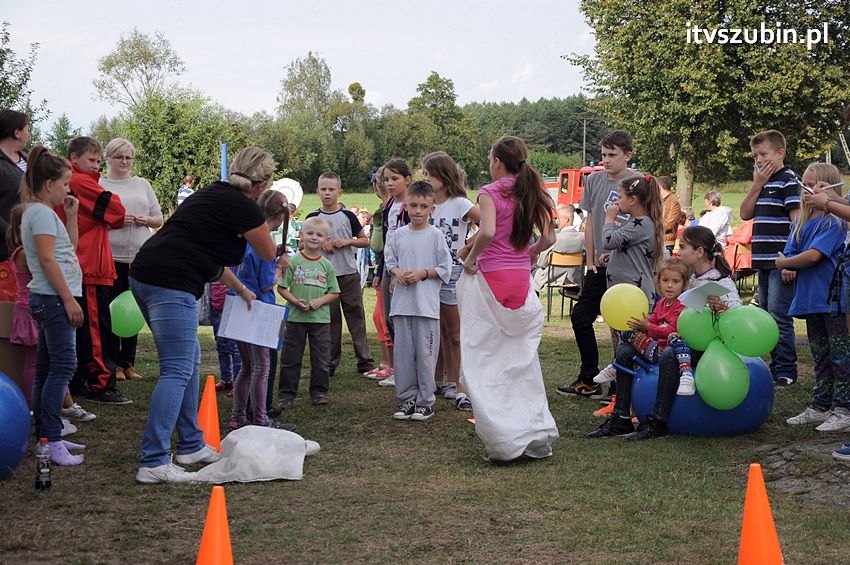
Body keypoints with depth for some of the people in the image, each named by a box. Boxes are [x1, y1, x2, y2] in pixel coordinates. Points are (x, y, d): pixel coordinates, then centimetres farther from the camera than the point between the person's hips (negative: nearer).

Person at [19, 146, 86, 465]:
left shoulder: (39, 211, 18)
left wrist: (71, 215, 16)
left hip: (48, 299, 11)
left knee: (48, 367, 12)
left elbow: (70, 247, 25)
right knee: (63, 365, -14)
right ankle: (51, 441, -18)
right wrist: (69, 299, -20)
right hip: (53, 298, -11)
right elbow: (47, 259, -20)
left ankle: (46, 435, 18)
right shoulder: (42, 212, -12)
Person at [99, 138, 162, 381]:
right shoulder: (99, 185, 3)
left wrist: (146, 220, -4)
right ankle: (114, 363, 5)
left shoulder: (143, 185, 15)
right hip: (111, 256, -4)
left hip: (140, 257, 4)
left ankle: (128, 363, 14)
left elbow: (159, 219, 17)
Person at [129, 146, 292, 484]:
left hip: (144, 275, 10)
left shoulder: (214, 195, 21)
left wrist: (240, 290, 41)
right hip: (171, 285, -10)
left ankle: (191, 446, 27)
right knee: (178, 371, -9)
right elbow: (268, 254, 9)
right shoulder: (245, 208, -6)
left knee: (189, 362, 19)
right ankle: (154, 463, -13)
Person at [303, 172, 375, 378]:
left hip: (349, 274, 0)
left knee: (356, 317, 1)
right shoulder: (313, 217, 4)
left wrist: (348, 241, -9)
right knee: (330, 320, 5)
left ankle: (365, 361, 5)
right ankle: (330, 363, 12)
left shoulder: (347, 216, 3)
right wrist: (321, 243, -8)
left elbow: (365, 241, 9)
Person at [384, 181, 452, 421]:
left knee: (425, 354, 0)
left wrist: (422, 273, -13)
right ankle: (406, 399, 16)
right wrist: (397, 272, -3)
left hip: (426, 305, -4)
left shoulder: (435, 235, -3)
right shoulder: (399, 234, 8)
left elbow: (445, 269, -2)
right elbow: (390, 260, 16)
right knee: (403, 353, 7)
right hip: (401, 303, 4)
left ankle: (425, 401, 9)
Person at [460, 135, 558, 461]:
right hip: (521, 279, 6)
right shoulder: (531, 193, 8)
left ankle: (503, 442, -5)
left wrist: (470, 259, -11)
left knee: (485, 361, 0)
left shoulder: (490, 192, -9)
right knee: (521, 358, 14)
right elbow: (548, 237, 5)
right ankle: (536, 436, 12)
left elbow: (487, 231, -25)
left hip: (490, 276, -6)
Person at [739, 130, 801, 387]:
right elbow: (745, 214, 11)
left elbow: (797, 221, -14)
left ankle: (786, 372, -4)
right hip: (763, 261, 9)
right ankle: (776, 366, 20)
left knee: (779, 316, -9)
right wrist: (757, 185, 0)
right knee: (767, 315, 12)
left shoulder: (788, 180, -8)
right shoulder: (763, 181, 18)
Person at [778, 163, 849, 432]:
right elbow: (790, 253, 9)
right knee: (820, 356, 15)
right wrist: (789, 266, -13)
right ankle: (820, 407, 23)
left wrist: (784, 263, -7)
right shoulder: (802, 221, 11)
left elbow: (813, 255, -21)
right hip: (811, 298, 8)